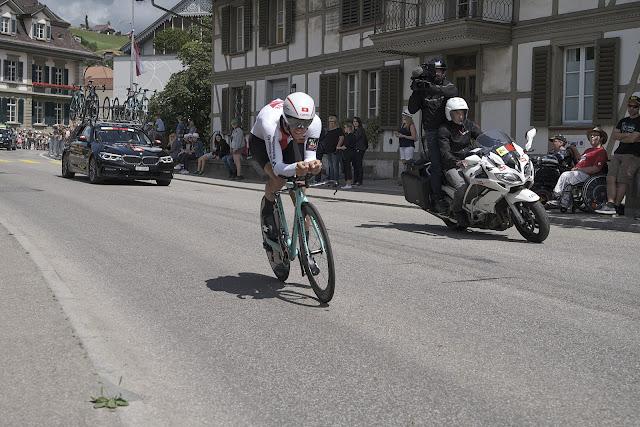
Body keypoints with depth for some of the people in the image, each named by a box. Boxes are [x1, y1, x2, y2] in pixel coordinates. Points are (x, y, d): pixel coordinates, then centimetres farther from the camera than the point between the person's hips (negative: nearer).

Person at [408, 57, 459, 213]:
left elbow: (453, 92, -15)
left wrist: (431, 87, -24)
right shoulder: (423, 90, 7)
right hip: (432, 131, -2)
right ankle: (437, 199, -7)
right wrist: (415, 92, -13)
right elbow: (412, 110, 1)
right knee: (437, 166, -10)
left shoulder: (445, 85, 11)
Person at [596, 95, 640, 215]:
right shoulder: (623, 121, 22)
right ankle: (610, 204, -17)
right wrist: (627, 135, -3)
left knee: (621, 182, -12)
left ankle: (617, 207, -9)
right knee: (610, 178, -10)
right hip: (618, 154, 7)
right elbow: (613, 135, 11)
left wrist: (620, 138, 4)